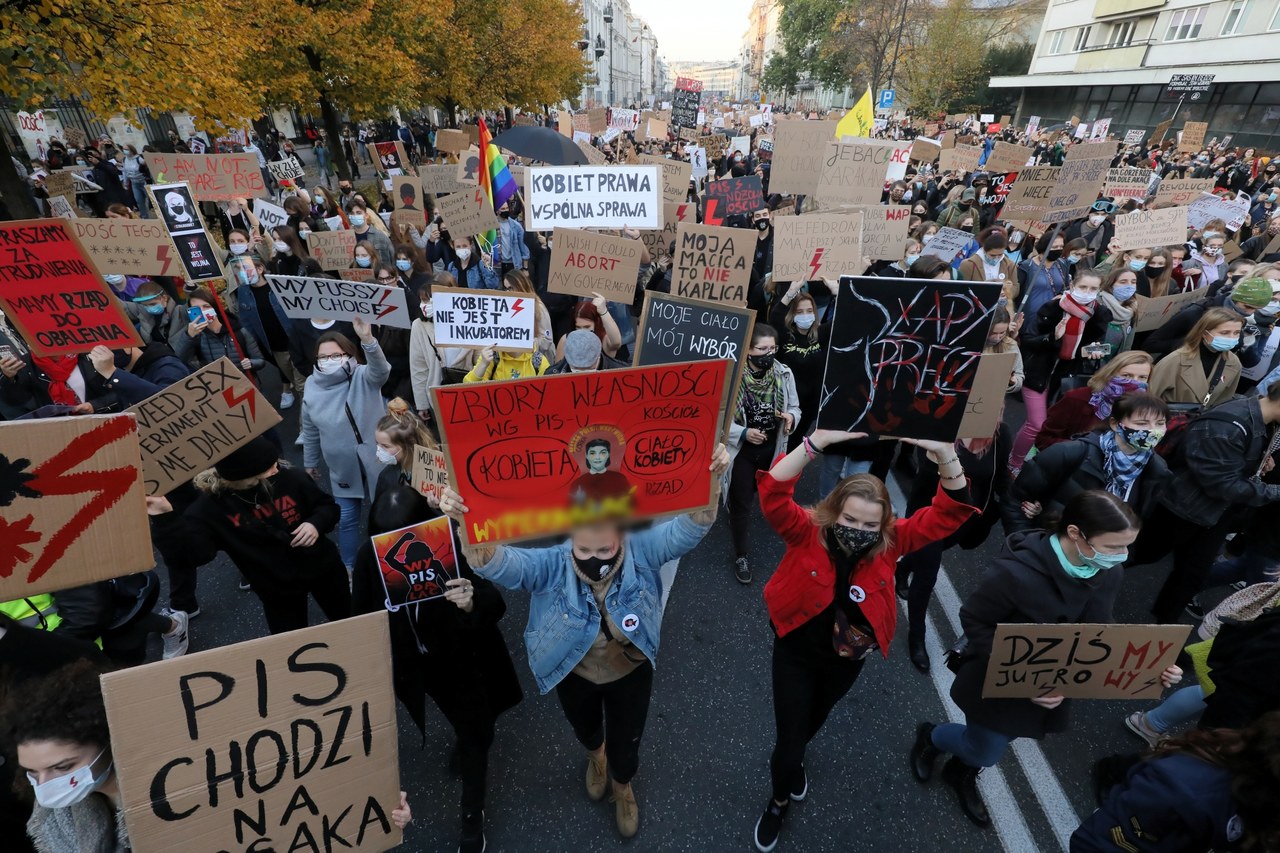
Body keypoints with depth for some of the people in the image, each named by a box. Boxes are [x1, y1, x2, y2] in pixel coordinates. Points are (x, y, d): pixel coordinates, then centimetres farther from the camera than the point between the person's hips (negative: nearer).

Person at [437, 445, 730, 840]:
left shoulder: (641, 552, -30)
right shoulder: (552, 565, -32)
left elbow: (689, 529, -41)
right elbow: (496, 563, -46)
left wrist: (710, 478, -61)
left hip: (631, 673, -1)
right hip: (574, 676, 1)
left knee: (625, 745, 24)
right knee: (585, 731, 33)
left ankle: (622, 785, 62)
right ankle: (595, 756, 72)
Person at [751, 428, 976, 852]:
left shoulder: (891, 541, -20)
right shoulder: (807, 532, -28)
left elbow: (951, 512, -26)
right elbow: (772, 492, -45)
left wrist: (945, 456, -43)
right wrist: (818, 442, -56)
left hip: (847, 659, 4)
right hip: (797, 652, -3)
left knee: (814, 721, 31)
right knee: (789, 737, 6)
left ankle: (790, 760, 66)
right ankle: (778, 800, 41)